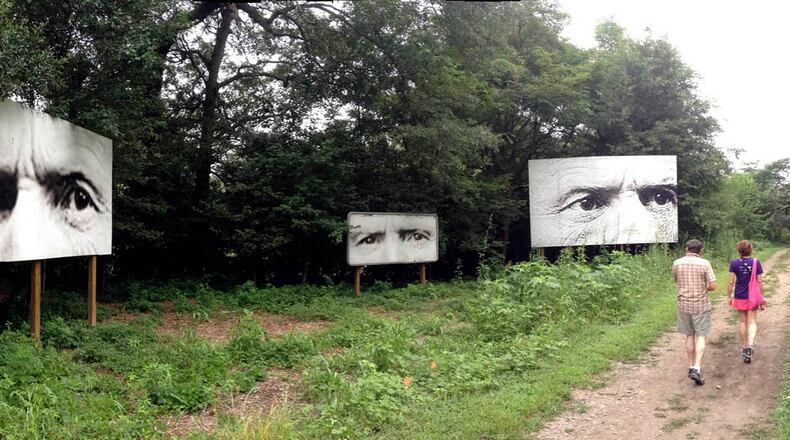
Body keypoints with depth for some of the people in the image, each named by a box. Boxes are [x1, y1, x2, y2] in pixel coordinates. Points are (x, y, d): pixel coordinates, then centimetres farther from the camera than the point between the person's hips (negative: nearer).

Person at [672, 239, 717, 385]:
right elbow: (713, 286, -11)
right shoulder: (704, 263, -10)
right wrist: (705, 289, 9)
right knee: (701, 337, 4)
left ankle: (691, 366, 23)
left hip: (684, 304, 3)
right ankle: (697, 368, -9)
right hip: (701, 305, -2)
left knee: (689, 336, 16)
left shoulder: (677, 263, -2)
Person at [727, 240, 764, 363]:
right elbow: (759, 281, -5)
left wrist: (729, 296, 4)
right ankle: (750, 345, -15)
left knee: (742, 321, 14)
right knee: (752, 322, 5)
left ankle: (744, 347, 24)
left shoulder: (734, 263, -9)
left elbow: (731, 282, -7)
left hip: (740, 296, 1)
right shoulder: (756, 262, -8)